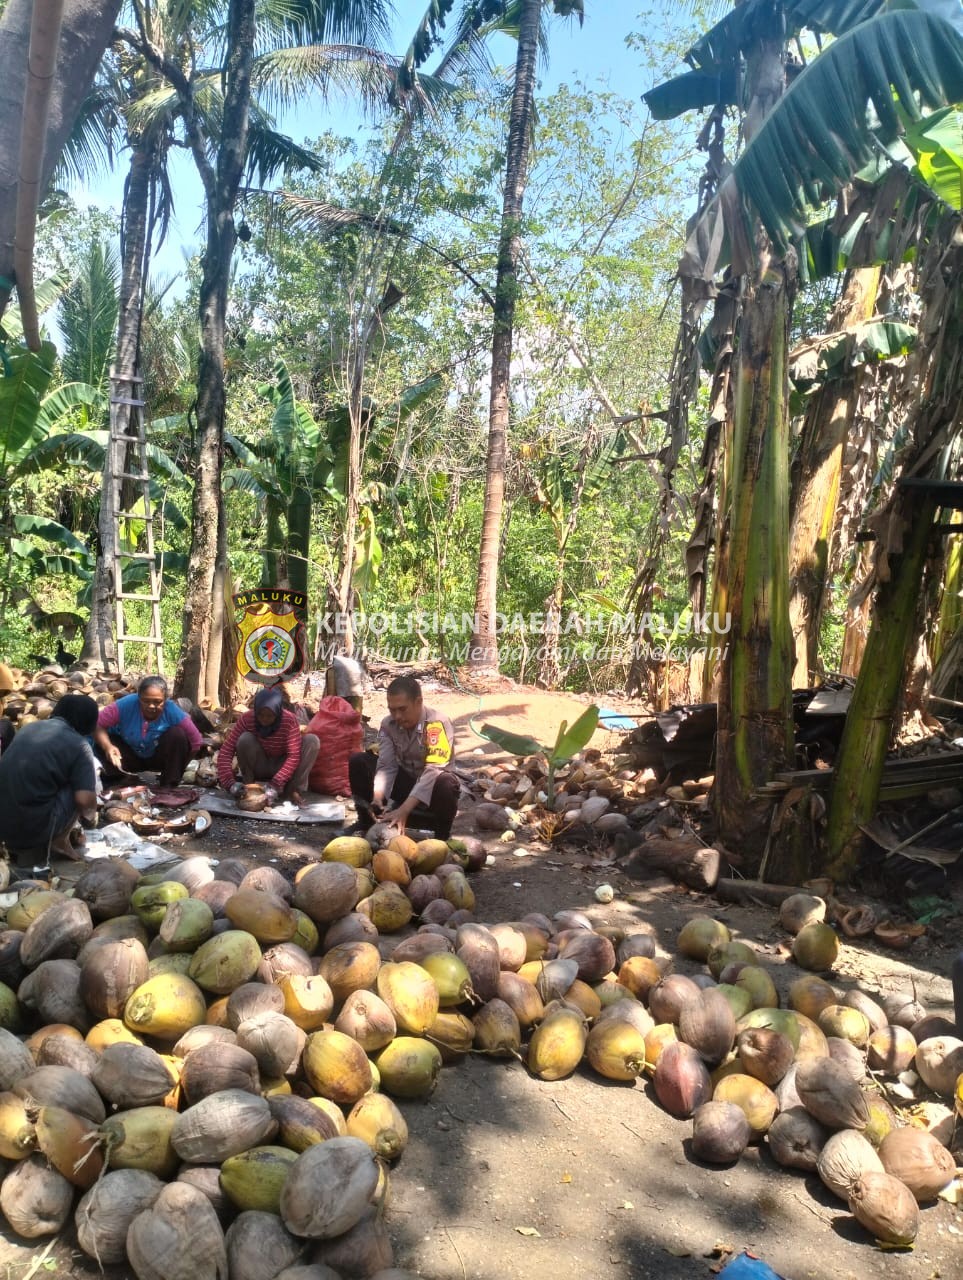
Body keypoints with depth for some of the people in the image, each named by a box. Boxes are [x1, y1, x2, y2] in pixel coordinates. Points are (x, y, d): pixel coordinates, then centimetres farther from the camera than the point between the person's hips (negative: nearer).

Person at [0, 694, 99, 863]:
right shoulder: (79, 746, -6)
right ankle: (60, 841, 11)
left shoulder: (29, 727, 13)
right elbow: (85, 800, -15)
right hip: (33, 827, -6)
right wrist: (90, 817, 9)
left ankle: (22, 846, 16)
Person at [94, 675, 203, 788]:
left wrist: (177, 763, -19)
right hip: (131, 758, 0)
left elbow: (196, 742, -22)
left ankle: (169, 786, -18)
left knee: (177, 735, -28)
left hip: (159, 758, 0)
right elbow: (97, 725, -27)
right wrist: (107, 747, -43)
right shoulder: (126, 705, -27)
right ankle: (114, 776, 4)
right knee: (104, 743, -27)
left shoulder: (172, 712, -27)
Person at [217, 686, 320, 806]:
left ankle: (293, 789, -20)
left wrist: (276, 785, -41)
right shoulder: (246, 719, -21)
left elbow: (293, 756, -29)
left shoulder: (289, 720, -24)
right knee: (245, 739, -30)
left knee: (312, 740, -24)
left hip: (281, 767, 0)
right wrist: (230, 783, -39)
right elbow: (225, 751, -24)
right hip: (259, 769, 0)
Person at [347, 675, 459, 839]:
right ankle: (366, 822, 2)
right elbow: (387, 766, -16)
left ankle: (441, 839, -11)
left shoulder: (438, 723, -26)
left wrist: (403, 810, -42)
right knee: (358, 761, -13)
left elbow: (433, 771, -35)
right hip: (404, 781, 4)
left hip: (431, 789, -4)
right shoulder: (388, 724, -9)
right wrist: (377, 799, -36)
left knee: (446, 785, -39)